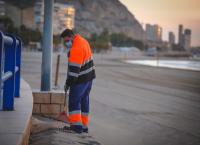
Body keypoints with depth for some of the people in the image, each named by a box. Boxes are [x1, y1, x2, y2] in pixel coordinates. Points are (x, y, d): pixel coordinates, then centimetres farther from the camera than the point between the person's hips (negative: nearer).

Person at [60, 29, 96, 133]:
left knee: (74, 101, -6)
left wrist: (68, 83, -20)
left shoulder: (76, 49, -24)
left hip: (80, 80, -10)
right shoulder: (82, 41, 9)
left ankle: (77, 124, -13)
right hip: (89, 77, 10)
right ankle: (84, 126, 18)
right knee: (84, 100, 13)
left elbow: (74, 69, -25)